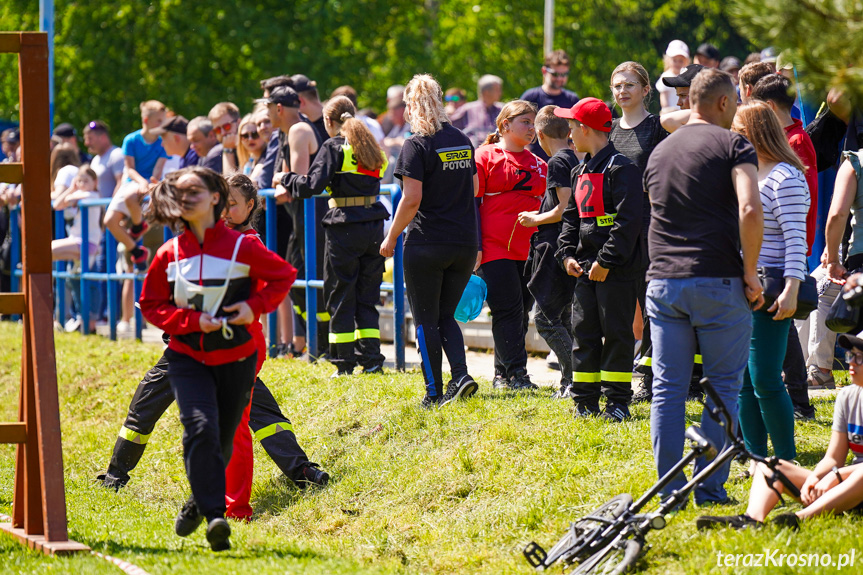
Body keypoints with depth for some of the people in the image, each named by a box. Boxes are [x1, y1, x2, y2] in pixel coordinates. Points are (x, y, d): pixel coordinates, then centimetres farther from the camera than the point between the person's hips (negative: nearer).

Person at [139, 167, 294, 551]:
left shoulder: (242, 247, -7)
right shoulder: (169, 255, -2)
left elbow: (283, 275, 6)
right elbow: (151, 306, 3)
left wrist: (255, 306, -9)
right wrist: (192, 321, -12)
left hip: (236, 358, 0)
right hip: (188, 357, 0)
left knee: (223, 441, 10)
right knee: (201, 429, -21)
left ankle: (200, 502, 37)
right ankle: (214, 518, -22)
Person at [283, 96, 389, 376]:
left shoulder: (334, 147, -6)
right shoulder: (372, 148, 14)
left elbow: (312, 185, -15)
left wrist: (287, 180, 2)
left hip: (345, 228, -6)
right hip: (374, 225, 6)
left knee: (340, 296, 2)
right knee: (367, 295, 12)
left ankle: (344, 362, 2)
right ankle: (371, 359, 7)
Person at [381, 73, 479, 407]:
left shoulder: (418, 144, -11)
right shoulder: (463, 141, 9)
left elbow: (412, 199, -17)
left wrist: (391, 238, -7)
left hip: (427, 243, -6)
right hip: (464, 243, 6)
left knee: (426, 321, 4)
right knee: (445, 316, 16)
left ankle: (434, 393, 3)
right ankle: (461, 375, -3)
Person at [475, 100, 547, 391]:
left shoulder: (539, 164, 15)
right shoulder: (485, 157, -1)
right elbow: (472, 204, -3)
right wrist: (476, 246, -9)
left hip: (529, 250, 6)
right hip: (495, 248, -6)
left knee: (522, 310, 6)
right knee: (507, 309, -10)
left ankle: (502, 374, 14)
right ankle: (515, 373, -10)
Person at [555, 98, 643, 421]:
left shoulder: (620, 169, -12)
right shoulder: (580, 172, 16)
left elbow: (628, 220, -18)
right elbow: (571, 218, 23)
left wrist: (606, 261, -20)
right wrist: (567, 254, 7)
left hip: (617, 271, -9)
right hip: (586, 270, 9)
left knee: (617, 334, -3)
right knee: (584, 333, 8)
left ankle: (617, 401, 1)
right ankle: (585, 401, 14)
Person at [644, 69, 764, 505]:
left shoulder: (659, 153, 16)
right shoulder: (732, 145, -4)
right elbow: (750, 210, -17)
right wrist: (750, 273, -9)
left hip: (663, 283, 5)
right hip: (718, 281, -5)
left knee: (667, 388, 7)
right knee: (722, 387, 3)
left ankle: (669, 489, 6)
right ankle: (710, 490, 0)